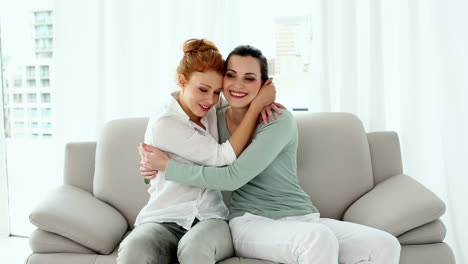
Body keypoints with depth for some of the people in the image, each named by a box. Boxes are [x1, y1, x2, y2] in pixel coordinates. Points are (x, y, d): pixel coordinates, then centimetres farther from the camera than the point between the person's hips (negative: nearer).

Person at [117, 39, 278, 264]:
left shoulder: (212, 111, 8)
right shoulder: (163, 124, -11)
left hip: (210, 218, 4)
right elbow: (225, 156, -12)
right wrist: (257, 104, -10)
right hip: (164, 220, -3)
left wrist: (261, 101, 2)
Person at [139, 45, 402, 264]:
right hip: (251, 223, 0)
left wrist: (169, 166, -13)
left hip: (303, 219, 0)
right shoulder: (214, 118, 3)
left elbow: (233, 177, -19)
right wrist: (159, 163, -1)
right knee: (318, 238, -34)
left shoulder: (280, 120, -11)